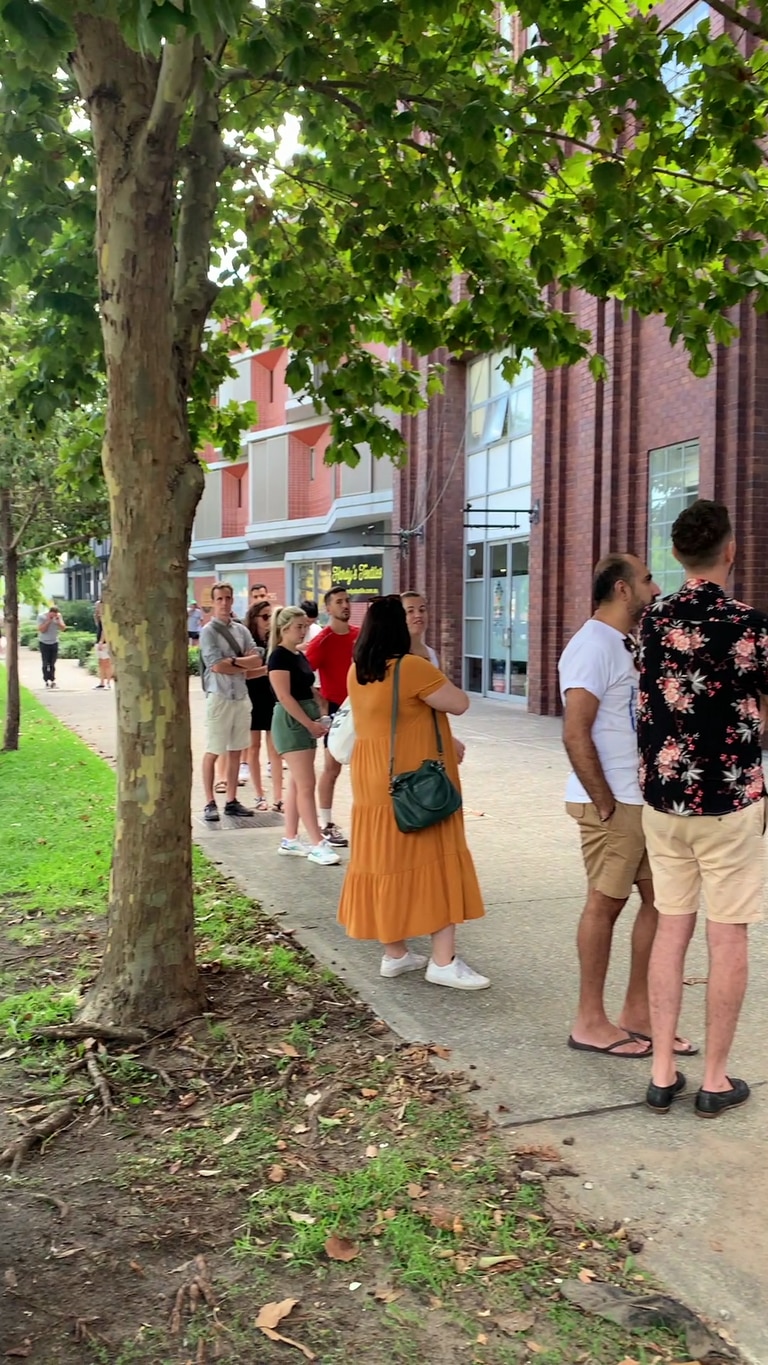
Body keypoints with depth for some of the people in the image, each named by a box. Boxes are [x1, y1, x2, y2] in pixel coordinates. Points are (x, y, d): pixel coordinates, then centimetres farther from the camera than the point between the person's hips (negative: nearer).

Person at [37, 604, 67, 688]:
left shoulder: (59, 616, -2)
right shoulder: (41, 617, -11)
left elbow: (63, 628, -4)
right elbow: (41, 630, -17)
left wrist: (58, 621, -20)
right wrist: (48, 621, -23)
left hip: (54, 642, 2)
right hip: (44, 643, -2)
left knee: (52, 663, 1)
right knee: (46, 663, -4)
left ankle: (52, 680, 5)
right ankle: (46, 681, 1)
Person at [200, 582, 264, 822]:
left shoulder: (241, 630, 10)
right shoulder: (208, 631, -6)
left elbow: (257, 660, 2)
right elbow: (216, 666, -15)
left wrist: (233, 661, -13)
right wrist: (244, 668, -4)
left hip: (242, 696, 6)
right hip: (219, 697, -6)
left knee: (235, 751, 10)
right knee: (212, 752, 1)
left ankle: (232, 801, 17)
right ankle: (210, 803, 7)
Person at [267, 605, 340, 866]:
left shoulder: (300, 656, 15)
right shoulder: (279, 656, -12)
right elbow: (284, 696, -18)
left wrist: (317, 718, 5)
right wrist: (309, 723, -18)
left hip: (306, 721, 9)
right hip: (291, 722, -9)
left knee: (296, 783, 11)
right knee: (306, 785, -9)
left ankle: (290, 841, 17)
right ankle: (318, 845, -7)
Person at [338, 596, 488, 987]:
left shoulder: (356, 672, 6)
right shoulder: (412, 668, -18)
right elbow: (460, 704, -13)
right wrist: (437, 683, 3)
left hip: (374, 783, 7)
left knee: (385, 861, 11)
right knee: (436, 862, -1)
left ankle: (394, 953, 21)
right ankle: (443, 961, 1)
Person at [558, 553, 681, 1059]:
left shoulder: (630, 643, 14)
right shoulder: (593, 646, -15)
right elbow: (575, 735, -21)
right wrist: (606, 805, -17)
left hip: (646, 798, 9)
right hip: (614, 803, -9)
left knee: (660, 900, 12)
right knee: (606, 902, 1)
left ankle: (637, 1013, 24)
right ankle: (591, 1022, 15)